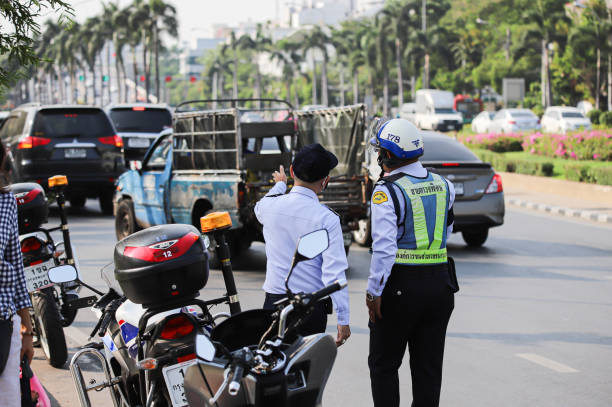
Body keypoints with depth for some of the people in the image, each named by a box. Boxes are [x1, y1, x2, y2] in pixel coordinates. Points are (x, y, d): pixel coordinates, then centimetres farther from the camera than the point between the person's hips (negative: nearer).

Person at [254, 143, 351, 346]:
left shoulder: (271, 205, -1)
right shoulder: (327, 218, -11)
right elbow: (335, 271, -13)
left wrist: (279, 185, 47)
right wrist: (343, 319, -9)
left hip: (274, 301, 3)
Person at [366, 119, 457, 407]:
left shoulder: (387, 191, -14)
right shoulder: (443, 186, 6)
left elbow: (384, 248, -20)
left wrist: (373, 292, -15)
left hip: (401, 286, -5)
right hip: (440, 285, 5)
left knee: (384, 364, 8)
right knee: (429, 366, 11)